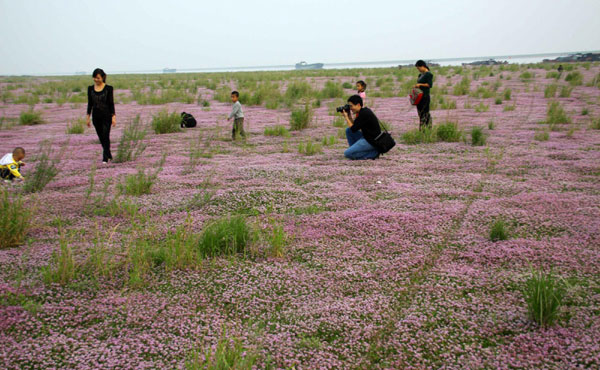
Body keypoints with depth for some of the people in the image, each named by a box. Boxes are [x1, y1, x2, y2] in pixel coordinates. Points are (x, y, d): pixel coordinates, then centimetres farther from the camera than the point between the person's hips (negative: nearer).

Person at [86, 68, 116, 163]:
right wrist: (88, 117, 8)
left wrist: (113, 117, -10)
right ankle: (109, 155, 27)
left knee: (105, 136, -8)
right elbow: (90, 103, 10)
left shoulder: (108, 88, -6)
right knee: (101, 137, 11)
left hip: (106, 116, -4)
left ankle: (105, 158, -3)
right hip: (96, 116, 4)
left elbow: (111, 103, -5)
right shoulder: (90, 89, 5)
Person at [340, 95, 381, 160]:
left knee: (347, 154, -15)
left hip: (371, 141, -10)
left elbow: (353, 129, -17)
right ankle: (355, 151, 11)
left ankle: (373, 153, -8)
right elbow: (354, 126, 16)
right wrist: (349, 116, 5)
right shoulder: (363, 111, 11)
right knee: (348, 130, 12)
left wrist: (346, 117, -8)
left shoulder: (364, 114, -20)